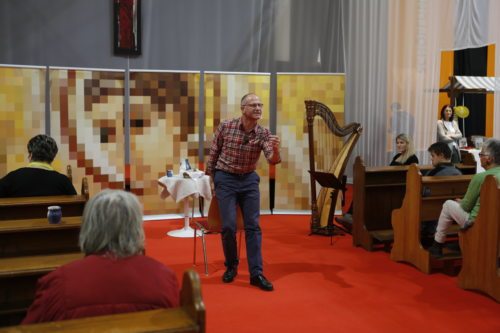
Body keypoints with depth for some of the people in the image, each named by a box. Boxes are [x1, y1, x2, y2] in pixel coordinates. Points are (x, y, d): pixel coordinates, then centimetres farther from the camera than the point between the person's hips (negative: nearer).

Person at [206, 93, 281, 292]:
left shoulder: (263, 134, -9)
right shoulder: (225, 127, -11)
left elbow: (272, 160, -24)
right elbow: (213, 153, 1)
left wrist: (275, 150, -46)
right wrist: (211, 178, 4)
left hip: (249, 180, 2)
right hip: (225, 179, -2)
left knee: (253, 226, -1)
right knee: (229, 226, -6)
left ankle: (256, 273, 4)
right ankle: (231, 266, 16)